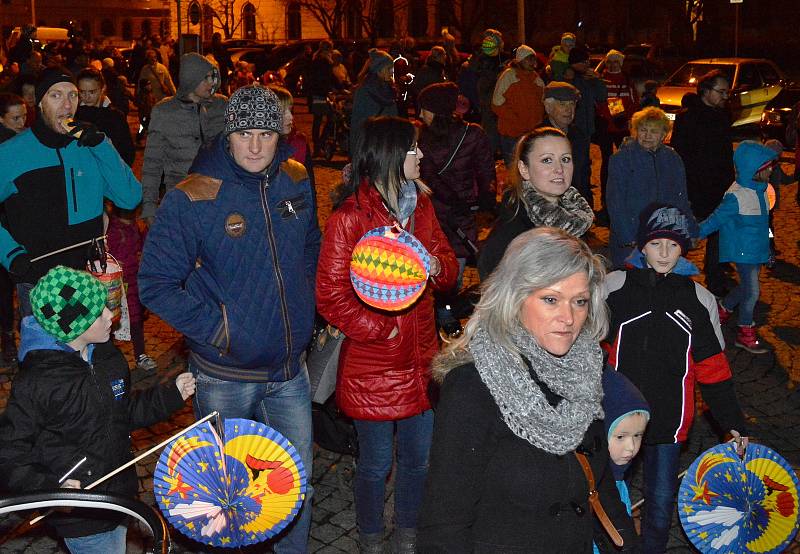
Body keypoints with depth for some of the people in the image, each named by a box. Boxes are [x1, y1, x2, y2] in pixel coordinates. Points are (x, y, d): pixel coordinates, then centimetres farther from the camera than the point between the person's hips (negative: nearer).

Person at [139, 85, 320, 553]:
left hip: (291, 366, 4)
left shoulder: (296, 181, -1)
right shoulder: (192, 199, -17)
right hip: (226, 375, -4)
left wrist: (306, 301, 5)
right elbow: (156, 285, -15)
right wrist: (217, 329, -19)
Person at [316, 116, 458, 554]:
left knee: (419, 459, 17)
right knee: (375, 464, 10)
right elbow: (331, 299, -15)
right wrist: (382, 330, -16)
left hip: (421, 360, 6)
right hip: (372, 366, -6)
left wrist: (438, 265, -11)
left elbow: (448, 264, 12)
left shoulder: (421, 205, 6)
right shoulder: (349, 219, -15)